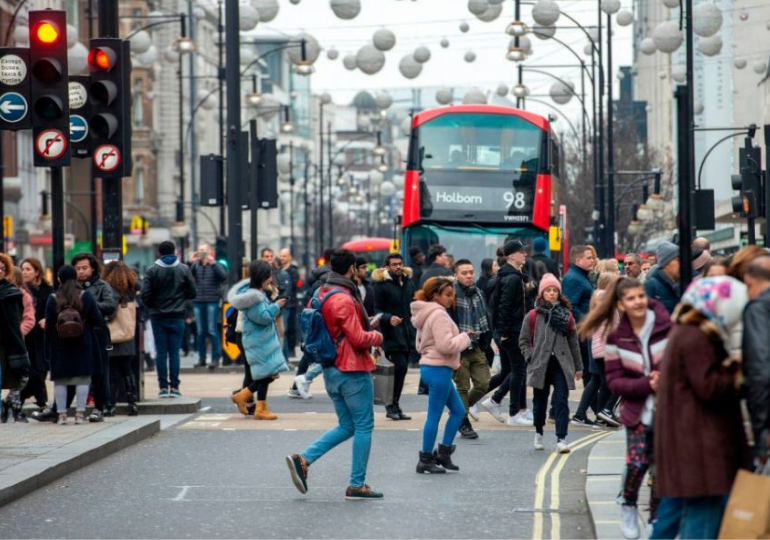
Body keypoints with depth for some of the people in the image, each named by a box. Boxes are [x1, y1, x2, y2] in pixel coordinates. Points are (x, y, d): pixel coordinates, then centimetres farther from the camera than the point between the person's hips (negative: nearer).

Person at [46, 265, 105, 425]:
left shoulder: (53, 299, -2)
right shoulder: (86, 296, -3)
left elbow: (49, 326, 0)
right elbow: (98, 320, -4)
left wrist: (48, 350, 6)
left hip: (60, 345, 0)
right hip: (83, 345, 0)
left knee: (60, 380, 6)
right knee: (83, 379, 3)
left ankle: (62, 414, 3)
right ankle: (80, 413, -2)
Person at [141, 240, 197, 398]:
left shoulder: (152, 270, -5)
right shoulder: (183, 269, -1)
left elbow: (145, 295, -9)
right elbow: (192, 293, 1)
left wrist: (152, 306, 10)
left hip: (158, 317, 0)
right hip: (177, 317, 0)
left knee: (161, 352, 4)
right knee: (174, 352, 3)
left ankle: (163, 387, 1)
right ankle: (174, 387, 0)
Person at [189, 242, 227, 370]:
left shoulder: (215, 265, 4)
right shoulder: (195, 265, 8)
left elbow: (223, 277, -12)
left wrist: (213, 263, -17)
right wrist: (191, 263, -15)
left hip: (212, 301, -3)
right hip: (198, 301, 3)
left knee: (212, 330, -7)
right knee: (200, 331, 6)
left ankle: (215, 358, -4)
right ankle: (201, 358, 12)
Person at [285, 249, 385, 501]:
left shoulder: (320, 295, 8)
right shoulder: (344, 300, -19)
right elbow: (358, 339, -21)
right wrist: (377, 336, 0)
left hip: (332, 371, 9)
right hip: (353, 371, -9)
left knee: (346, 426, 16)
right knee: (364, 427, 2)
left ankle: (303, 459, 1)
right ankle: (357, 485, 4)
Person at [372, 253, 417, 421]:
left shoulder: (409, 282, 14)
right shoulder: (382, 284, -5)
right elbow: (378, 310, -5)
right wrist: (388, 318, -25)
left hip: (407, 334, 6)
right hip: (391, 334, -6)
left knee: (401, 369, 7)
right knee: (400, 367, -15)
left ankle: (394, 406, 14)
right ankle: (392, 406, -7)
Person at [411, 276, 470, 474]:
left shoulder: (427, 314, 16)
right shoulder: (439, 315, -16)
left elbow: (420, 345, 21)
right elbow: (446, 345, -24)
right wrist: (465, 337, -10)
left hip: (429, 367, 11)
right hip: (438, 370, -11)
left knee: (458, 410, 15)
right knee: (434, 415, -4)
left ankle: (443, 452, 16)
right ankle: (426, 459, 2)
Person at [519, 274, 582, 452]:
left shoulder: (566, 315, 5)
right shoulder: (533, 316, 0)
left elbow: (573, 342, 10)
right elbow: (523, 340, 6)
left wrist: (578, 366, 12)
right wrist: (531, 357, -8)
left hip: (561, 364, 0)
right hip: (540, 365, 0)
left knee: (561, 401, -8)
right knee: (540, 401, 11)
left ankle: (561, 439, -12)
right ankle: (538, 433, 31)